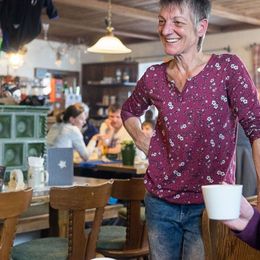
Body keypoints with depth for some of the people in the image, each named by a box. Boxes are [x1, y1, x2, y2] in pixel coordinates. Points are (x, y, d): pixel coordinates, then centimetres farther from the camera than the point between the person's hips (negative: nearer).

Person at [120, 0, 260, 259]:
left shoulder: (227, 68, -9)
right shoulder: (153, 77, 1)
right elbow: (129, 112, 22)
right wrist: (143, 142, 4)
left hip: (209, 206, -3)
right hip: (160, 202, 3)